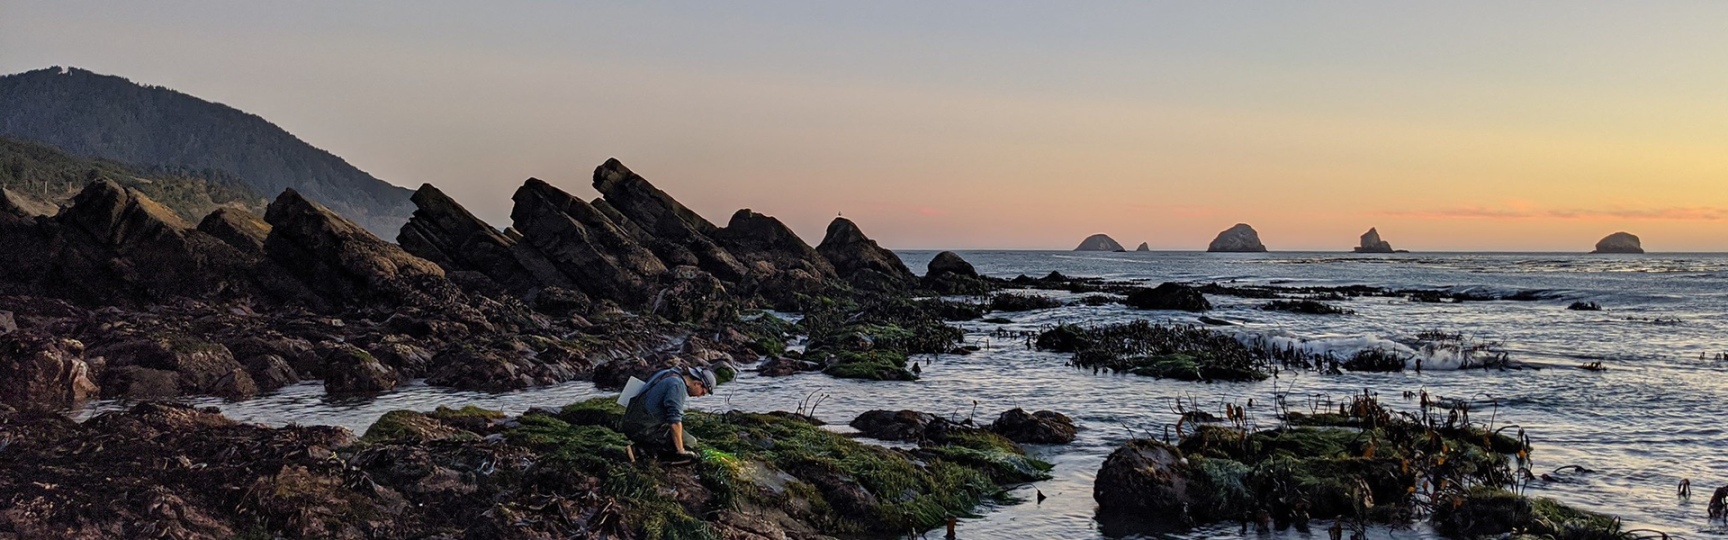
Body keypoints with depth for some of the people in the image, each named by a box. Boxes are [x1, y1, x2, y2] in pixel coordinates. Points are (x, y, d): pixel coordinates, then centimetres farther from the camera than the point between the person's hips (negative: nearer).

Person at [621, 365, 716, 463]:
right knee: (690, 443, -6)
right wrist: (680, 451, -15)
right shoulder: (678, 385, -16)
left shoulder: (669, 375, 14)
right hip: (645, 430, -10)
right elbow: (675, 420, -21)